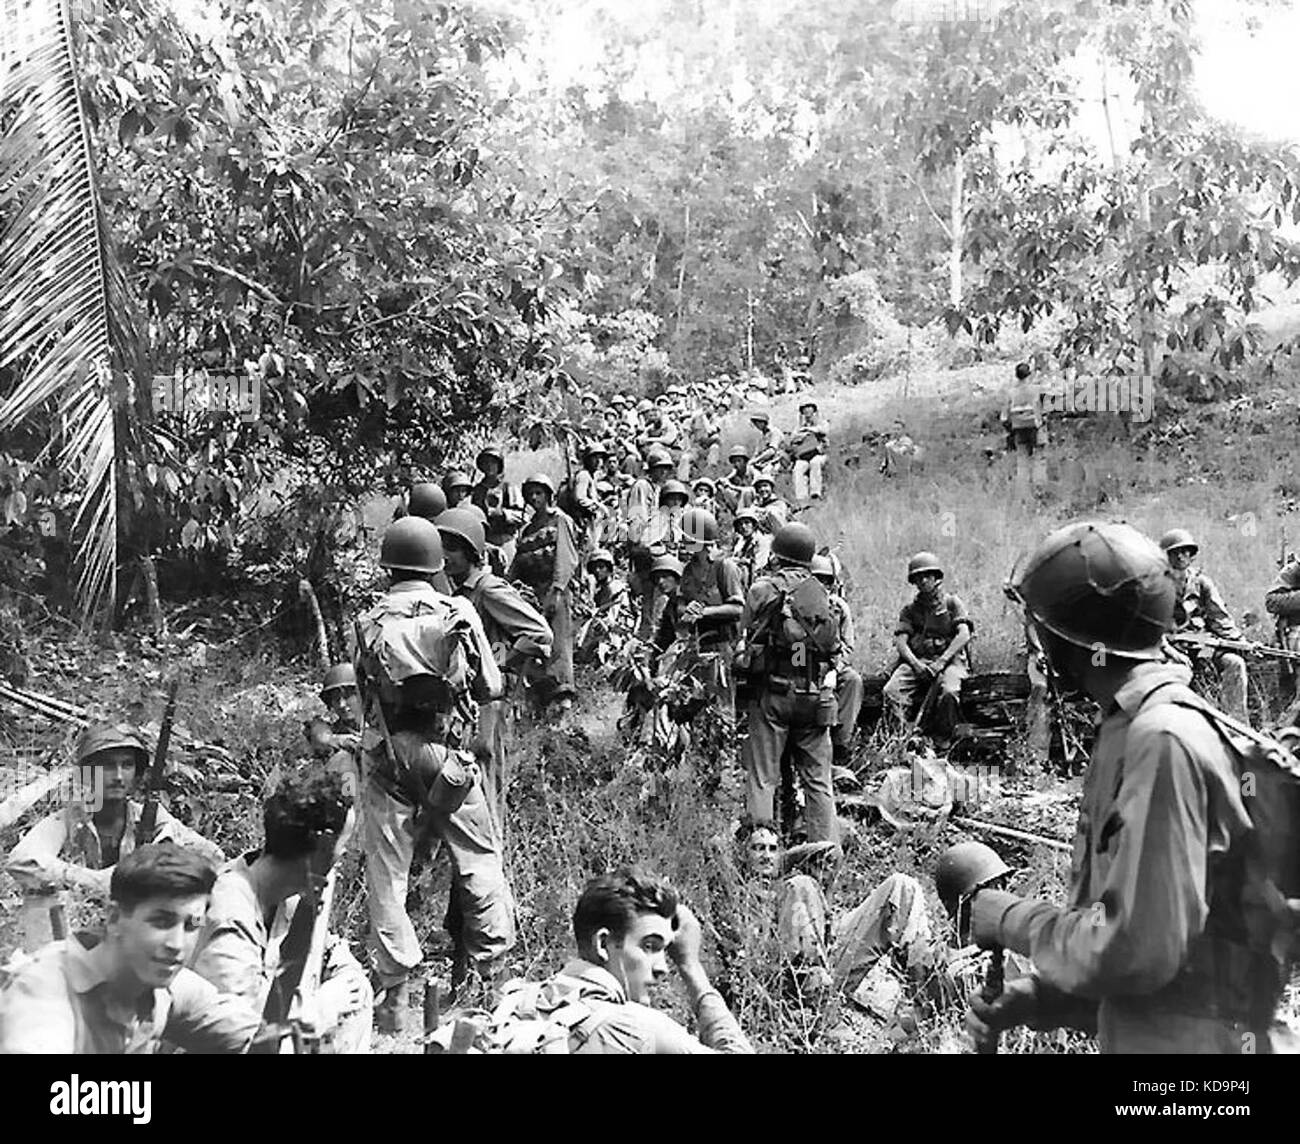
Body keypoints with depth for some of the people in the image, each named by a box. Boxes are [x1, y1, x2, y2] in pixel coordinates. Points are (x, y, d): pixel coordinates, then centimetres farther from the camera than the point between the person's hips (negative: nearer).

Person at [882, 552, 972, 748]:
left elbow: (964, 635, -3)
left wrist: (941, 662, -15)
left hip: (948, 659, -3)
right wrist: (915, 664, -14)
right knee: (891, 691, -27)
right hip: (917, 660, 3)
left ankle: (942, 740, -18)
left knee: (949, 692, -36)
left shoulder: (952, 602, 12)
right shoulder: (910, 610, 20)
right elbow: (900, 641, 6)